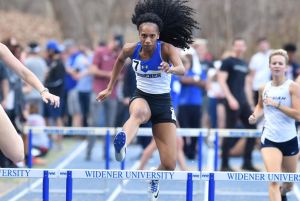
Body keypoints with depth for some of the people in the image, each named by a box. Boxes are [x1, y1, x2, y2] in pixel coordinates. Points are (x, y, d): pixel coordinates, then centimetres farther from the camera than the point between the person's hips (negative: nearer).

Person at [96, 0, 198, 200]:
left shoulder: (167, 49, -18)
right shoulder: (131, 49, -9)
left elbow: (182, 69, -38)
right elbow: (120, 61, 16)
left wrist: (171, 69, -61)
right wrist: (110, 88, 20)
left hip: (163, 102, -1)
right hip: (141, 97, 1)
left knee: (169, 164, -3)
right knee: (139, 112, -42)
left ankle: (155, 181, 34)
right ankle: (122, 144, -73)